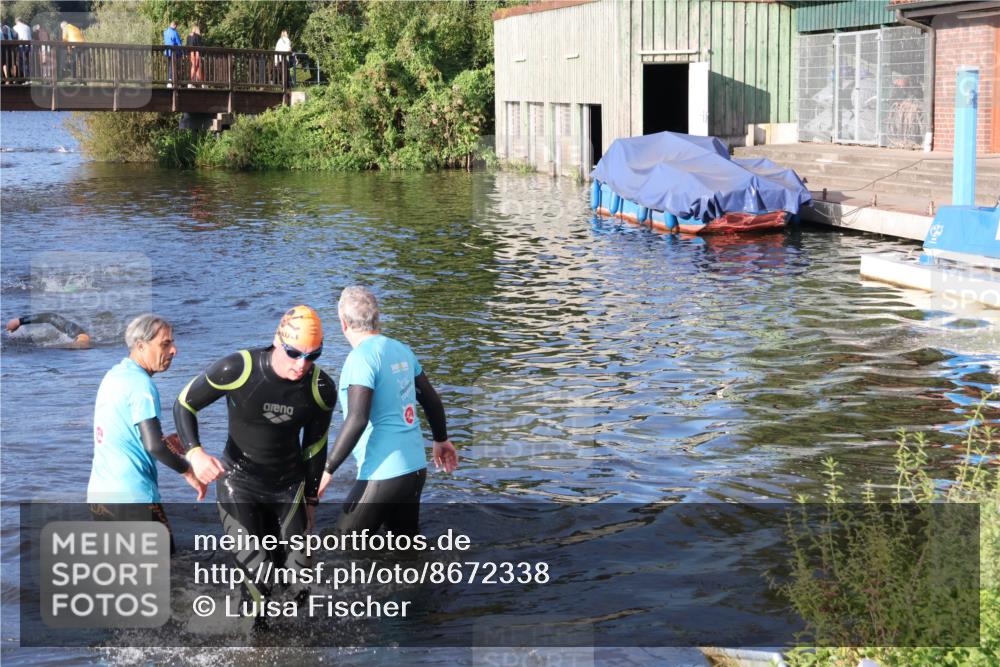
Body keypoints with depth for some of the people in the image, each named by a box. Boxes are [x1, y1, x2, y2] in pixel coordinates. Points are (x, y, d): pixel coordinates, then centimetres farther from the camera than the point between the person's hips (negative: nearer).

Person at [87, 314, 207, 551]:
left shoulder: (113, 375, 11)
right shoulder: (141, 385, -14)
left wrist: (166, 443, 16)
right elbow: (153, 445, -22)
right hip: (133, 498, -8)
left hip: (99, 493, 8)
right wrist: (188, 471, -9)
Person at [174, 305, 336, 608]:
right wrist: (195, 452, -26)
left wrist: (311, 500, 14)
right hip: (239, 484, -3)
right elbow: (184, 404, -9)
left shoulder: (321, 389, -11)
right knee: (256, 581, -14)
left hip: (289, 486, 3)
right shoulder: (237, 370, -23)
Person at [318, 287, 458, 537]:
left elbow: (357, 420, -23)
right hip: (416, 468, 8)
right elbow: (432, 400, 18)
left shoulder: (361, 358, -15)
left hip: (384, 474, -8)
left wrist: (328, 469, -19)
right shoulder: (401, 350, 8)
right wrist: (441, 440, 33)